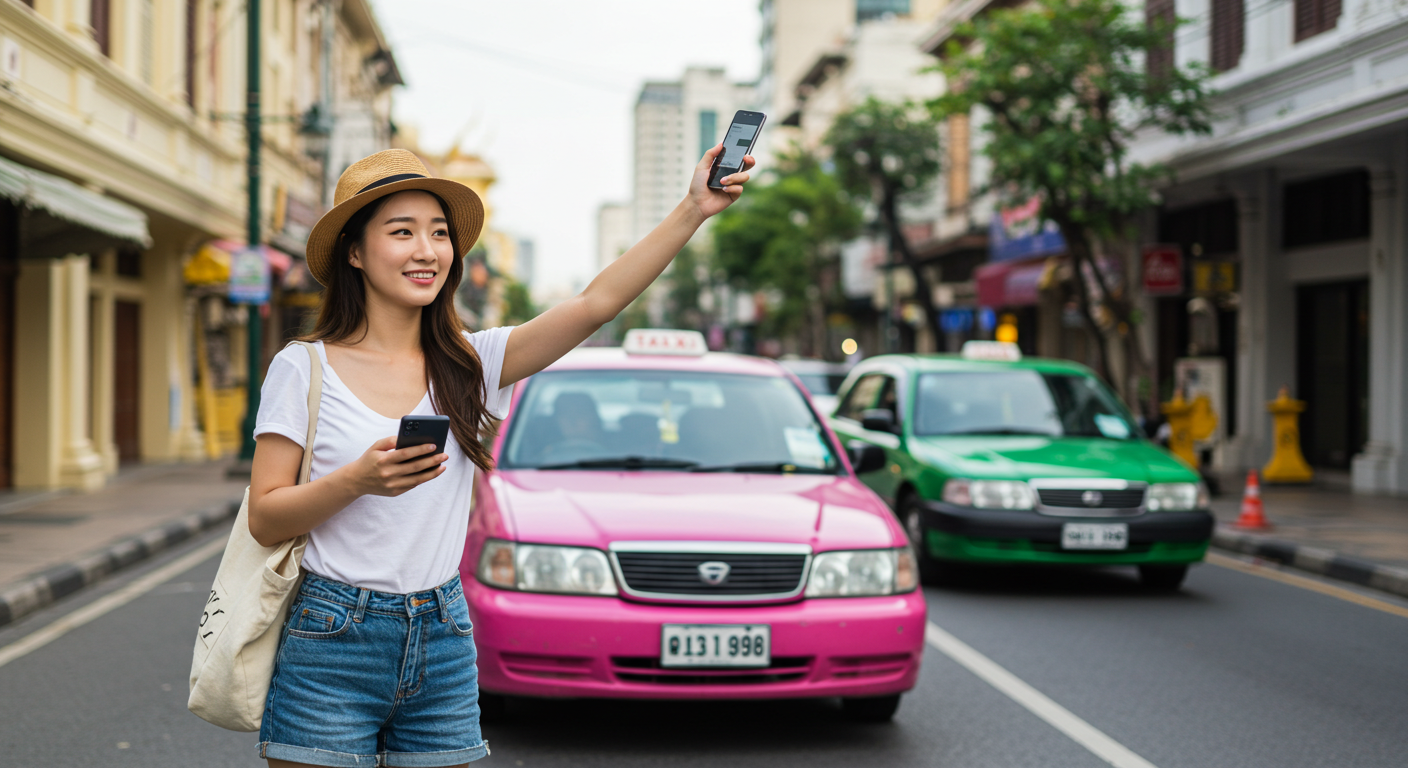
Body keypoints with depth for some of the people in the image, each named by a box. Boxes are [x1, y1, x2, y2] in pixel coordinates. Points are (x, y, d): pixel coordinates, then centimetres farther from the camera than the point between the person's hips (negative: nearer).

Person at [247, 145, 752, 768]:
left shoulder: (467, 365, 5)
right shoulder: (302, 369, -3)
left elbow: (595, 304, -5)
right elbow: (264, 519, -5)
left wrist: (694, 209, -13)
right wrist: (358, 479, -22)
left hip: (443, 647, 3)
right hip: (332, 647, -3)